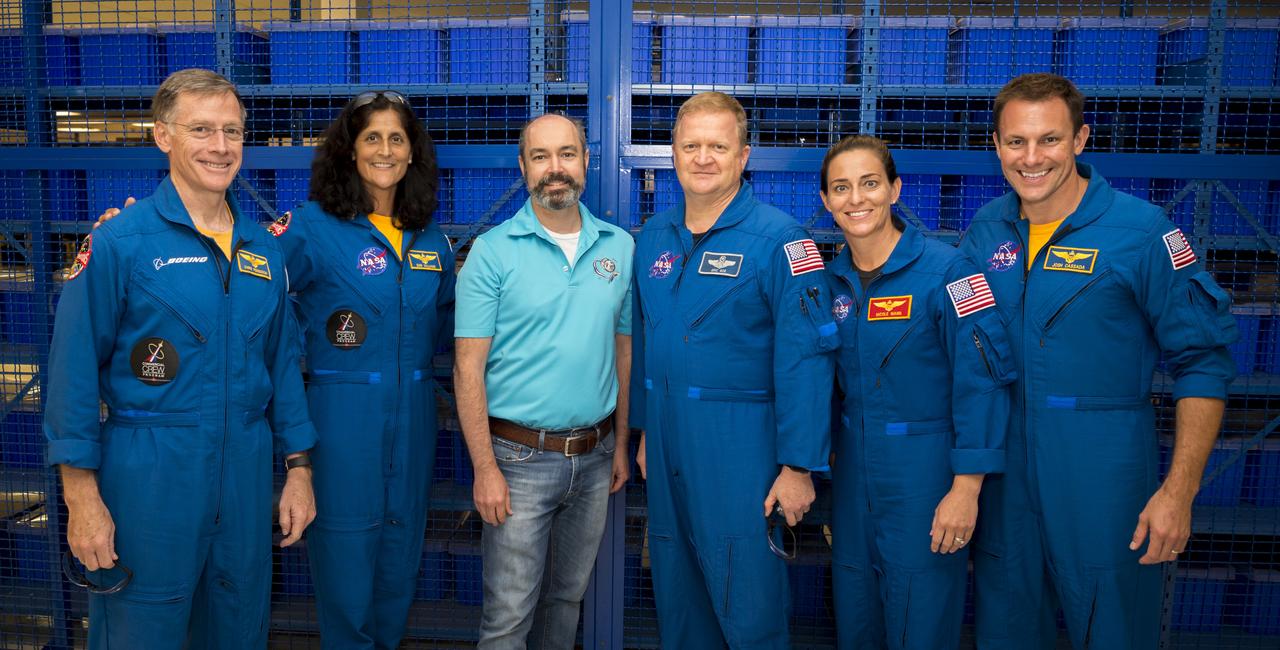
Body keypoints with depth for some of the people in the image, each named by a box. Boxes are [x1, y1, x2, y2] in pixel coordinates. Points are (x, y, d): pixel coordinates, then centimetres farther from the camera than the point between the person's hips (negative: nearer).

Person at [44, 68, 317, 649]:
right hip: (148, 477, -4)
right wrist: (82, 496, -11)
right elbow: (74, 373, -9)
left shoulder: (264, 249, 6)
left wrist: (298, 469, 9)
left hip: (246, 471, 5)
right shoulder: (118, 242, -8)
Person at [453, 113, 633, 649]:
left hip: (595, 458, 4)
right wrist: (485, 468, -14)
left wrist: (621, 445, 9)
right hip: (521, 458, -4)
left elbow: (624, 351, 10)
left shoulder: (619, 247, 4)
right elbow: (468, 368, -10)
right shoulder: (493, 251, -8)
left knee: (567, 596, 20)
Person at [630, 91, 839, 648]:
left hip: (739, 446, -6)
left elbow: (805, 358, -14)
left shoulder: (778, 239, -11)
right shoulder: (653, 237, 8)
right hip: (668, 444, 6)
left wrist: (799, 465, -16)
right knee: (675, 599, 19)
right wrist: (645, 430, 16)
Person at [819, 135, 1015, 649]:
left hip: (925, 471, -5)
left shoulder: (946, 270, -13)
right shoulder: (831, 279, 4)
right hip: (852, 470, 5)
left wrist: (967, 488, -18)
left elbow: (983, 381, -16)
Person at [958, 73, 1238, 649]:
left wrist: (1179, 490, -13)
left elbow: (1202, 365, -8)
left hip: (1103, 473, -4)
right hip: (1003, 471, 4)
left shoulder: (1143, 232, -12)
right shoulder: (985, 231, 1)